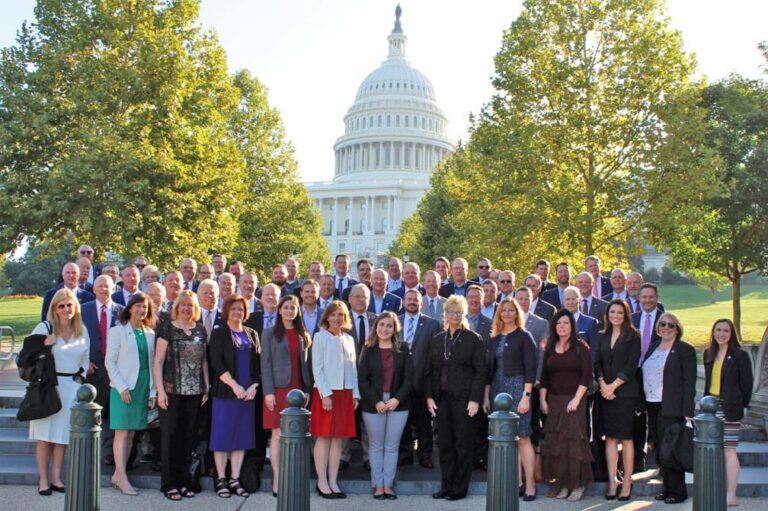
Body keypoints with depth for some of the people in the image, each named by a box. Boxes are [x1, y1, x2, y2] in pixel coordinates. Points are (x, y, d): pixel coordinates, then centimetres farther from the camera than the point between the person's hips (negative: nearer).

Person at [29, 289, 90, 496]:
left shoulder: (82, 330, 8)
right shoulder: (45, 328, -4)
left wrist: (81, 374, 5)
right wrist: (44, 346, -17)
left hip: (72, 387, 3)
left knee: (62, 434, 6)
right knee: (45, 435, 0)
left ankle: (56, 478, 14)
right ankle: (43, 480, 8)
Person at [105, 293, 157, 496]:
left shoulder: (150, 334, 11)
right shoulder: (118, 331, -1)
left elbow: (152, 363, 12)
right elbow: (109, 362, -5)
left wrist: (153, 392, 7)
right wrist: (122, 387, -12)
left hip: (143, 388, 5)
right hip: (123, 389, -5)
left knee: (132, 432, 6)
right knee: (122, 432, -6)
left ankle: (118, 475, 13)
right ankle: (122, 478, -5)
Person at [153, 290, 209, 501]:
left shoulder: (200, 330, 10)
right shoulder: (168, 329, -2)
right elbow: (158, 361, -4)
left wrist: (207, 387, 8)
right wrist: (160, 391, -10)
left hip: (194, 392, 4)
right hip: (172, 390, -4)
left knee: (188, 436, 8)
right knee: (169, 436, 1)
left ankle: (183, 482, 17)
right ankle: (168, 484, 9)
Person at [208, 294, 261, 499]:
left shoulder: (252, 335, 13)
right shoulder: (219, 334, 0)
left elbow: (258, 362, 10)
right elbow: (216, 363, -10)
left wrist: (254, 386, -5)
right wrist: (234, 385, -16)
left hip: (248, 393, 4)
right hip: (224, 392, -4)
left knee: (242, 436, 6)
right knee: (222, 434, -1)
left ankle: (234, 479, 13)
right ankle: (221, 480, 7)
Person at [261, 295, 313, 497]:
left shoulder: (303, 335, 13)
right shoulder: (270, 333, 2)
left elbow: (306, 364, 12)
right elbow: (265, 363, -3)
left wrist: (308, 390, 3)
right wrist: (268, 391, -10)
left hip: (297, 390, 3)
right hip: (278, 389, -3)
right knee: (278, 435, -3)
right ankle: (277, 479, 2)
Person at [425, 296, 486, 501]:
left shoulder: (474, 339, -3)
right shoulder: (438, 339, 10)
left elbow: (480, 372, -6)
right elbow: (431, 370, 12)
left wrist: (475, 399, -13)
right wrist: (429, 396, 3)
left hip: (464, 399, -4)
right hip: (442, 398, 4)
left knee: (463, 444, 2)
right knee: (444, 443, 8)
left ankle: (460, 488, 11)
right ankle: (446, 486, 17)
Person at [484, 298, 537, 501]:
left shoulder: (523, 336, -3)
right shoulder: (494, 338, 13)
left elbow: (530, 368, -8)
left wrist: (526, 396, -15)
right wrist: (486, 396, 10)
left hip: (517, 389, -5)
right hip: (498, 391, 5)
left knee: (522, 437, -6)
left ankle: (530, 485, 0)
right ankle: (517, 482, 14)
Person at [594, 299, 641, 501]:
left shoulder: (633, 336, 0)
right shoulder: (603, 336, 14)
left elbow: (631, 365, -7)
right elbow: (597, 363, 10)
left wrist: (613, 385, -11)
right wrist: (602, 384, -6)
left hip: (625, 392, -4)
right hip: (605, 392, 4)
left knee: (626, 437, -2)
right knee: (610, 437, 4)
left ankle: (627, 482, 5)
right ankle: (612, 482, 7)